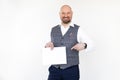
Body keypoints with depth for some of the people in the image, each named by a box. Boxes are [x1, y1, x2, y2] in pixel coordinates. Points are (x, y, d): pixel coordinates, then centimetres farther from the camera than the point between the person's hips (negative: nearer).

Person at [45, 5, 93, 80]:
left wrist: (83, 45, -19)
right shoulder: (53, 30, 9)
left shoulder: (78, 30, -1)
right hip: (54, 69, 3)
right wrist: (49, 44, -2)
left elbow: (90, 43, 3)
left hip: (71, 70, -2)